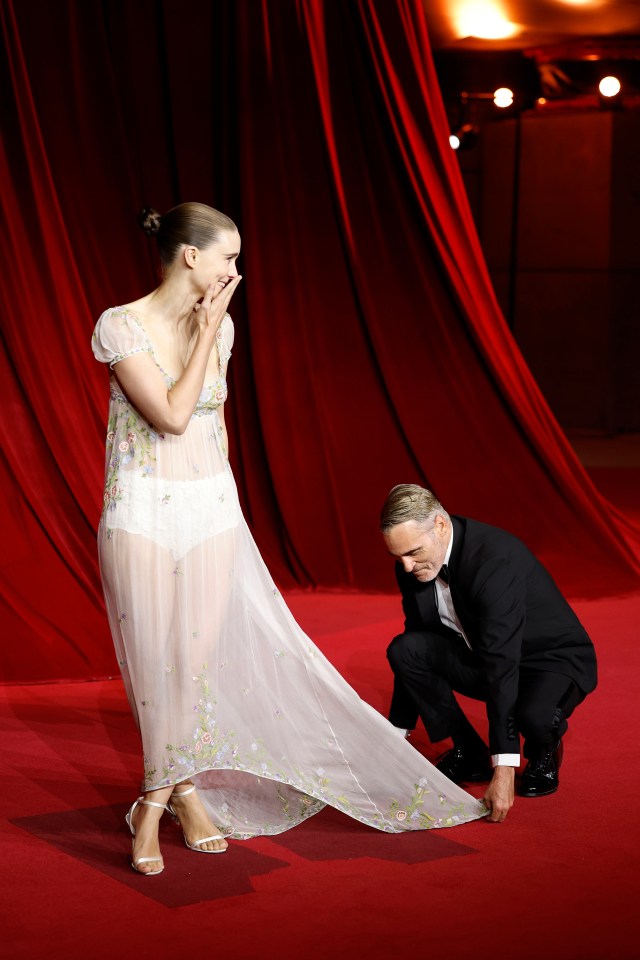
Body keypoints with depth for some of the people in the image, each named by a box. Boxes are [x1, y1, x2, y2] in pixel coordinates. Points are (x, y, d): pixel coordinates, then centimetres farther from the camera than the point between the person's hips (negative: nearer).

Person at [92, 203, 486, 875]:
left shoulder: (218, 324, 6)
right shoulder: (121, 326, -12)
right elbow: (172, 416, -19)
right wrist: (207, 331, -15)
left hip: (214, 509, 5)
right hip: (144, 513, -5)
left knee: (200, 656, 4)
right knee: (156, 662, 2)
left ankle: (163, 796, 17)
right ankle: (183, 790, 17)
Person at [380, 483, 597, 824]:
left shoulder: (496, 557, -34)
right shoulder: (412, 566, -11)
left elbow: (503, 662, -39)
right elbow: (414, 648, 2)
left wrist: (504, 769, -42)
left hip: (551, 659, -6)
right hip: (479, 656, 6)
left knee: (534, 714, -38)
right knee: (403, 649, -17)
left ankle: (544, 750, 1)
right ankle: (470, 754, -1)